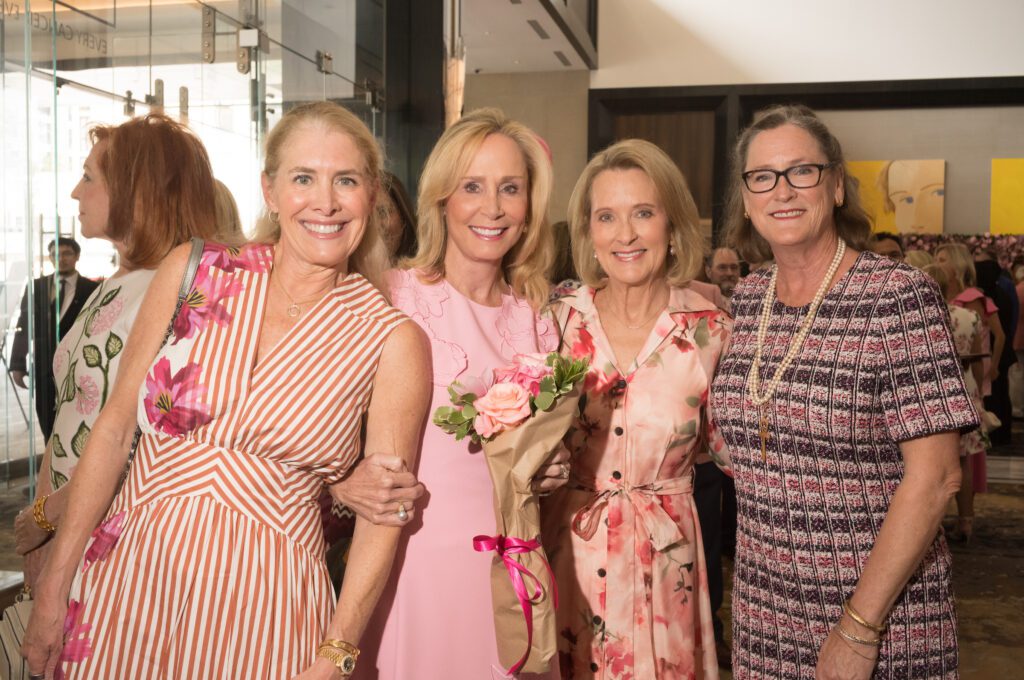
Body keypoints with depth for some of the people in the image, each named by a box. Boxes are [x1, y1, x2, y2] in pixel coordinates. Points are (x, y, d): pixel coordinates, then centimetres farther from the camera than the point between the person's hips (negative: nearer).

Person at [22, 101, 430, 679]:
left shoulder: (392, 341, -9)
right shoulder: (192, 272, -3)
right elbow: (116, 426, 1)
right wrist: (54, 587, 2)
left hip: (261, 605, -2)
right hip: (127, 582, 2)